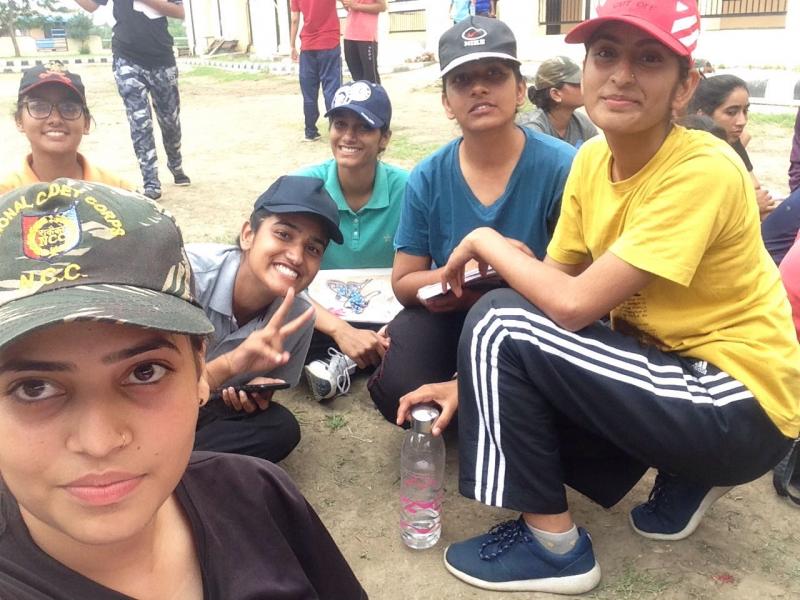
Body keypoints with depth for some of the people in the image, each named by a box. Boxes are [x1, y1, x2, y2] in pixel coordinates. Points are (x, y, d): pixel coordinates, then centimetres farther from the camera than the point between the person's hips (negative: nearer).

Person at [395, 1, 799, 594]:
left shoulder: (703, 172, -24)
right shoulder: (593, 158, 1)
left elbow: (572, 304, -29)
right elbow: (550, 287, 1)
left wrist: (487, 242, -13)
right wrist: (470, 383, -8)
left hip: (741, 404, -8)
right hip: (672, 361, 8)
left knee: (500, 322, -19)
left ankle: (554, 544, -3)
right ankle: (685, 474, 13)